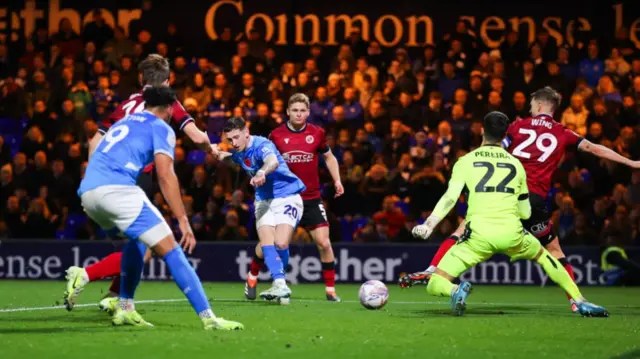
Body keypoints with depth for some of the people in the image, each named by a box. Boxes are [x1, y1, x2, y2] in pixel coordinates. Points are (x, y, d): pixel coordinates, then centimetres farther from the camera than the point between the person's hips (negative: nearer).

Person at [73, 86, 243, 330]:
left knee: (138, 239, 31)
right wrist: (183, 221, -7)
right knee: (170, 249, -6)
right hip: (116, 189, -7)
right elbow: (165, 175, -4)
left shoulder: (123, 122, 31)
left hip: (87, 191, 7)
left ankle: (124, 309, 24)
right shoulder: (161, 128, 10)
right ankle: (208, 318, -14)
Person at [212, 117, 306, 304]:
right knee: (266, 243, -16)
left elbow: (273, 161, -46)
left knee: (281, 243, -19)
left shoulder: (262, 145, -23)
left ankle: (279, 286, 4)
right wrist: (218, 152, -1)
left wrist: (261, 172, -70)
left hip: (287, 197, -7)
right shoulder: (238, 152, 1)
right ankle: (280, 285, -20)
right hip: (263, 201, 7)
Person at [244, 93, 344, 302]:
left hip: (311, 199, 0)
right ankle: (252, 277, 30)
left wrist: (337, 180, 2)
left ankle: (330, 290, 4)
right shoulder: (276, 135, -3)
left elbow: (329, 157, 14)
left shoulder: (317, 133, 0)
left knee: (323, 243, -8)